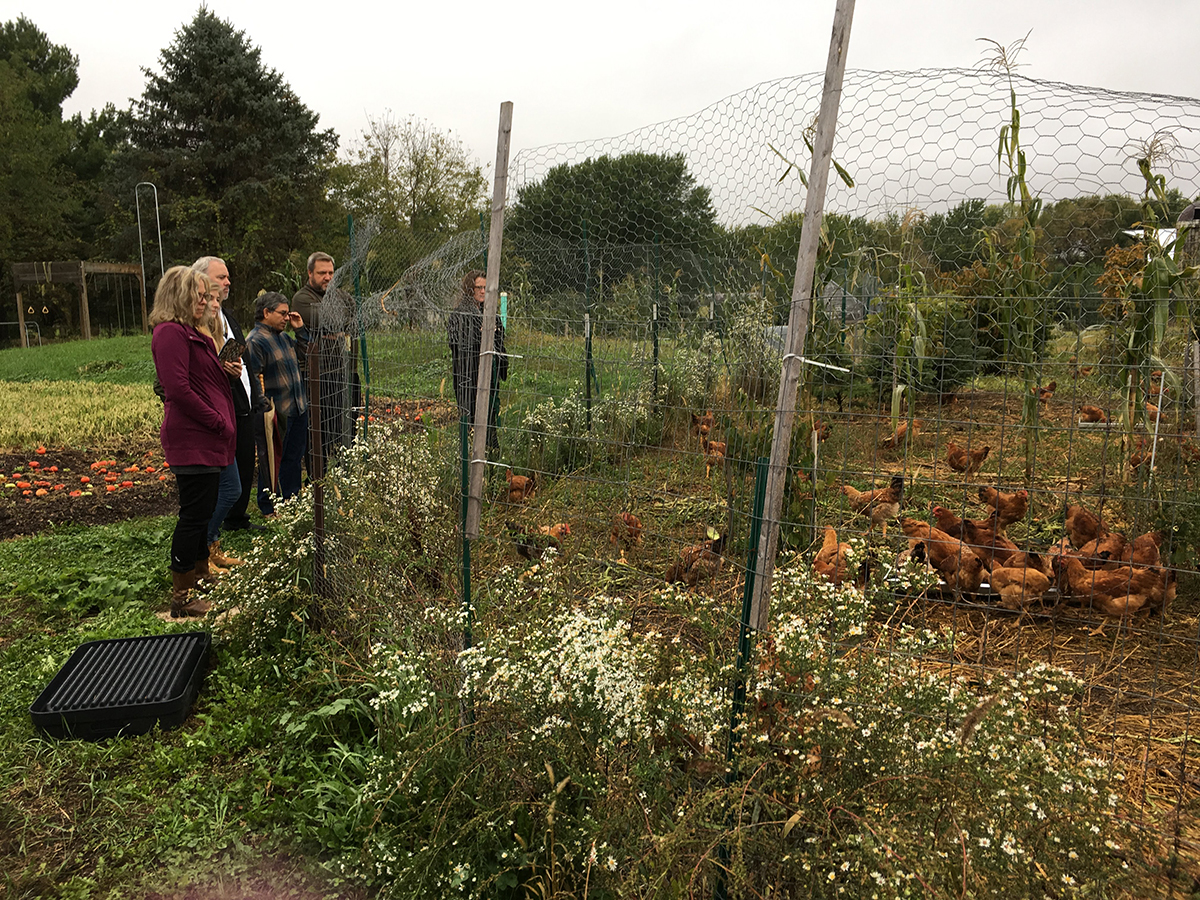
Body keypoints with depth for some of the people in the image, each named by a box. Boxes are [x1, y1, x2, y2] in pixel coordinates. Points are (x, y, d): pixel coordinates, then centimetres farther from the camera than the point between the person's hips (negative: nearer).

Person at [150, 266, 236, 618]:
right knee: (194, 514, -5)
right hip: (192, 440, -10)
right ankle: (182, 598, 3)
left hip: (207, 440, 10)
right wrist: (218, 422, -15)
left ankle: (202, 578, 31)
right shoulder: (171, 333, -13)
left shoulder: (191, 333, 19)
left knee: (202, 511, 18)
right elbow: (179, 390, -20)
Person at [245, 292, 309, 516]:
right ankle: (269, 506, 14)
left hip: (298, 409, 8)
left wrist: (300, 329, 13)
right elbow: (253, 379, -16)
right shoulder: (255, 341, -13)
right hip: (276, 413, -8)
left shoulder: (282, 336, 13)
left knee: (294, 457, 16)